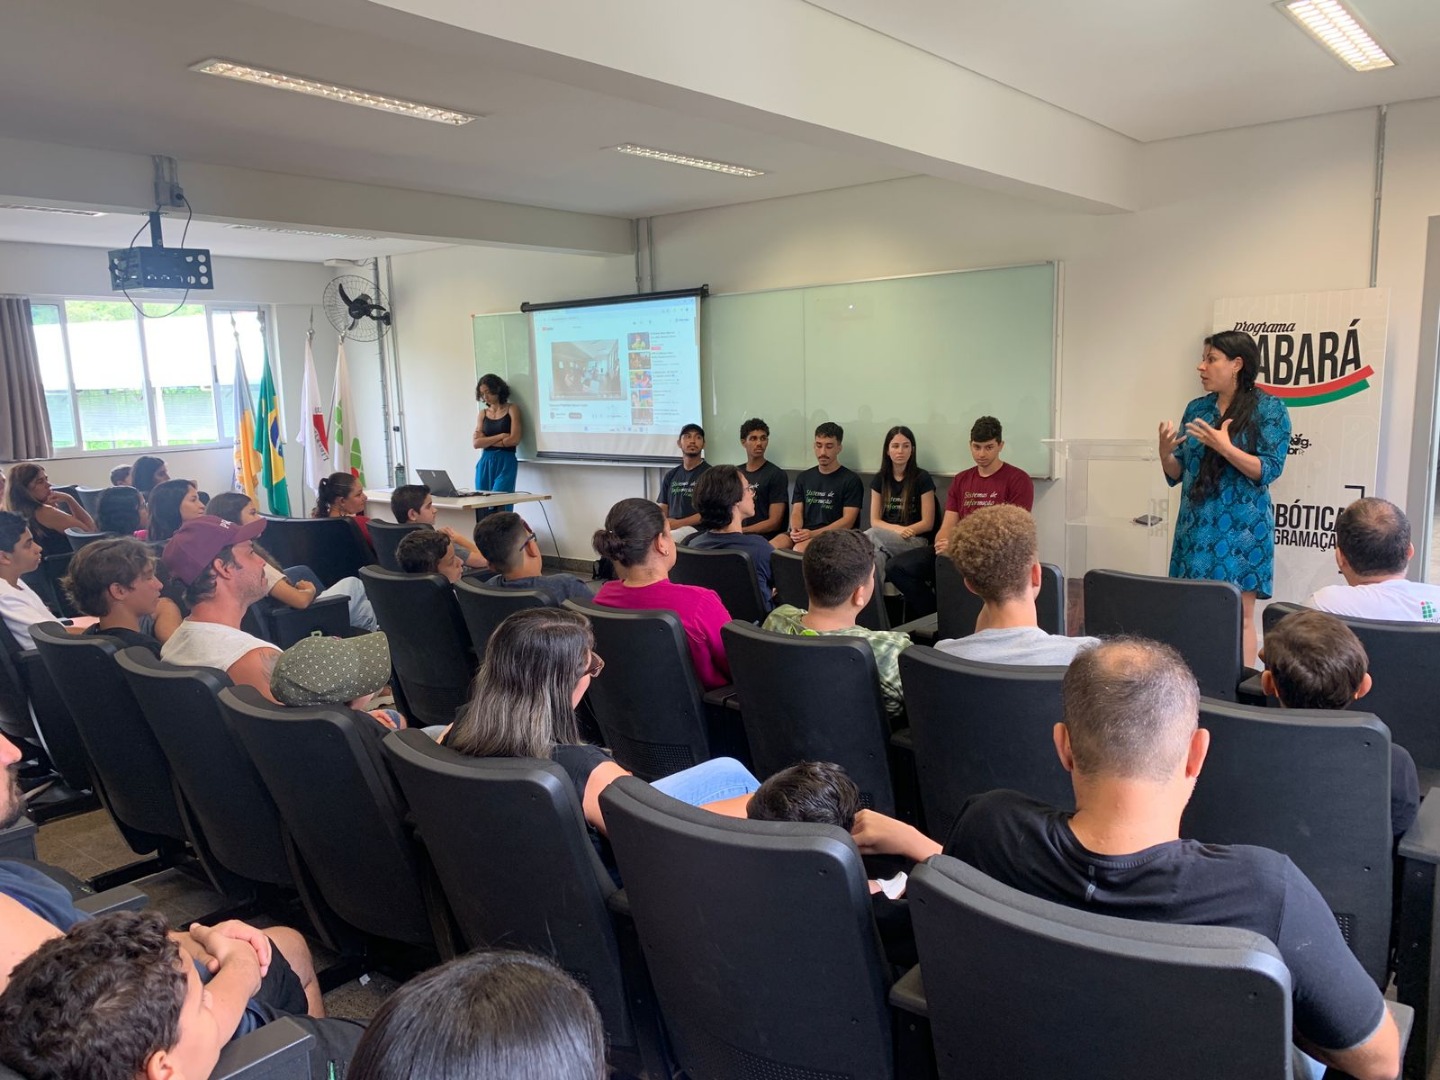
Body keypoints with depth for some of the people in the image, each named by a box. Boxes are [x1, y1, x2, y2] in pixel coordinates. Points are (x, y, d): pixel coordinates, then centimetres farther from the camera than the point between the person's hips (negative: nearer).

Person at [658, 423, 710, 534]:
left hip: (696, 531, -5)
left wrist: (678, 523, -15)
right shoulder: (670, 476, 18)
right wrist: (662, 523, -7)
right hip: (671, 529, 5)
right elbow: (663, 509, 16)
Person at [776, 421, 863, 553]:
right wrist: (796, 530, -14)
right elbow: (797, 512, 12)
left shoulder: (851, 480, 2)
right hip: (804, 535, 4)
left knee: (800, 549, -37)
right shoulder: (803, 478, 19)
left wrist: (813, 533, -19)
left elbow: (848, 520, -7)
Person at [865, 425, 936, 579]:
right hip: (886, 539, 3)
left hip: (915, 541, -3)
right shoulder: (880, 478, 11)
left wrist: (902, 531, -16)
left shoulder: (922, 478, -1)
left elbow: (928, 523, -2)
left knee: (872, 535, -33)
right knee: (878, 554, -37)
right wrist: (896, 529, -14)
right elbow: (875, 521, 6)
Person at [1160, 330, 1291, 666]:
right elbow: (1177, 474, 12)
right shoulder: (1197, 408, 11)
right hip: (1195, 527, 5)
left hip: (1241, 529, -5)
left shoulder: (1270, 409, -3)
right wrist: (1165, 452, -9)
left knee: (1239, 616, -1)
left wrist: (1225, 448, -23)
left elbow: (1268, 471, -11)